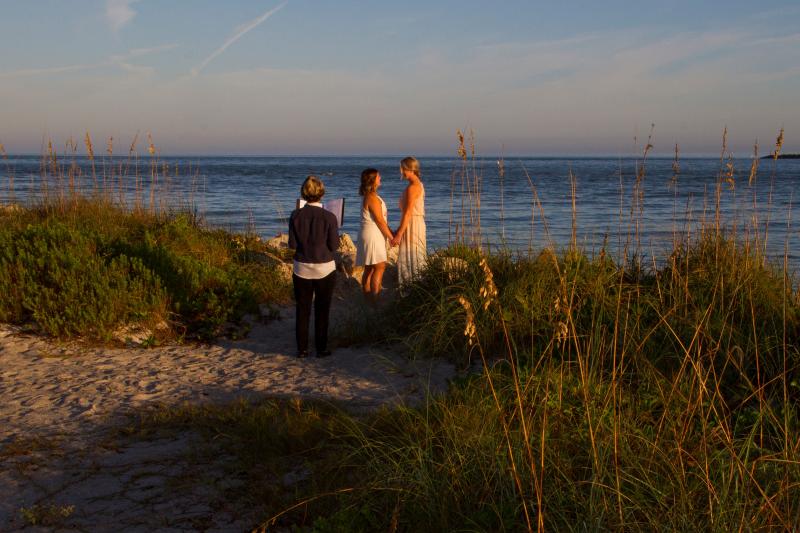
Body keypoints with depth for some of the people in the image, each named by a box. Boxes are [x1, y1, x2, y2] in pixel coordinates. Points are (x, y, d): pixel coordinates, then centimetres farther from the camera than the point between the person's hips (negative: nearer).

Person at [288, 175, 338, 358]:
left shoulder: (296, 216, -7)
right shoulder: (329, 217, -13)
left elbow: (292, 244, -4)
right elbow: (334, 245, -9)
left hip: (302, 269, 2)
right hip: (325, 269, -2)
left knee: (302, 310, 11)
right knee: (322, 310, 10)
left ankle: (302, 349, 16)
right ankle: (321, 348, 15)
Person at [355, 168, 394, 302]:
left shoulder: (370, 196, 14)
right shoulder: (372, 198, -17)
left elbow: (380, 219, 18)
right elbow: (380, 221, -17)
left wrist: (390, 232, 16)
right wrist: (391, 237, -11)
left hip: (373, 236, 10)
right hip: (372, 235, -10)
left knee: (370, 268, 13)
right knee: (380, 266, -9)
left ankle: (367, 297, 18)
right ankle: (375, 299, -8)